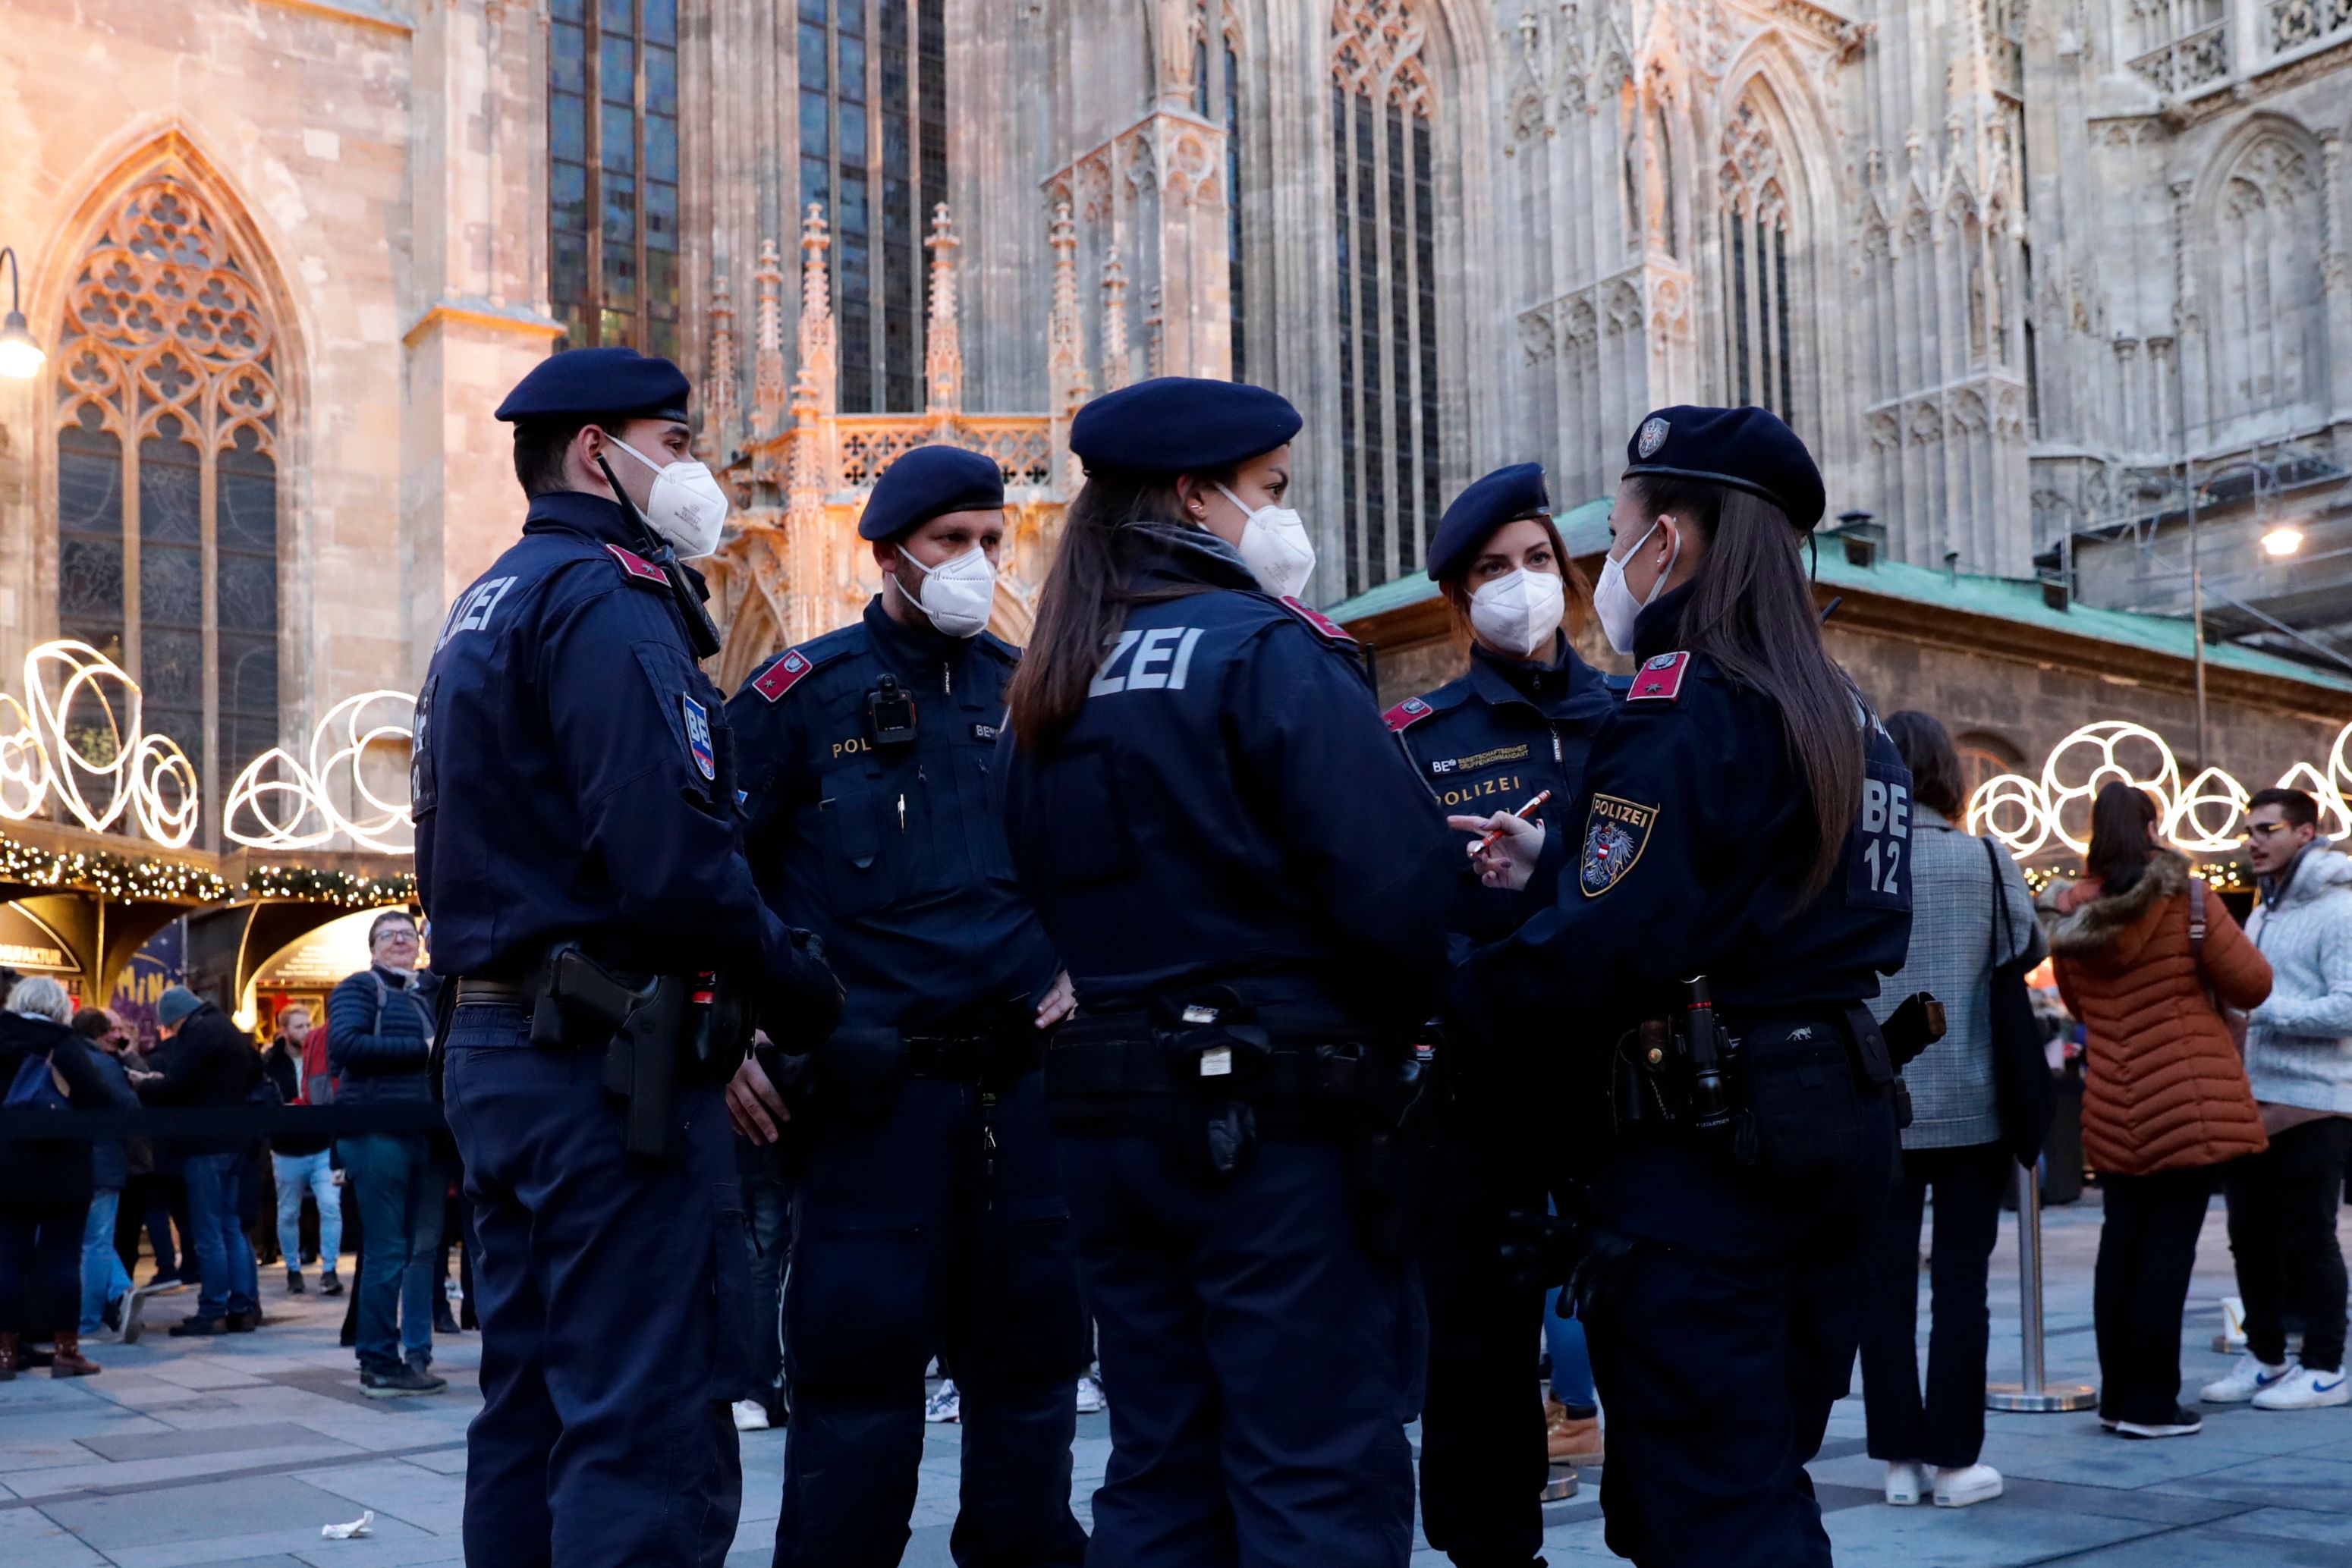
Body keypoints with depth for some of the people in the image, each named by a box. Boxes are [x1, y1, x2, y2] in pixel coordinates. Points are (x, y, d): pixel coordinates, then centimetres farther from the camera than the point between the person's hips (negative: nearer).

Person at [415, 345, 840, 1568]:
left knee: (530, 1415, 15)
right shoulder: (608, 597, -11)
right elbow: (672, 855, -23)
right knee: (651, 1428, -7)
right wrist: (795, 986, -9)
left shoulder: (482, 612, 20)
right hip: (609, 1056, -10)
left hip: (493, 1048, 10)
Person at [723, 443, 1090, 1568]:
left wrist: (1081, 969, 5)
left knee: (1029, 1356, 11)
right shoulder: (804, 692, 0)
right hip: (874, 1085, -4)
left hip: (1023, 1079, 4)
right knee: (857, 1361, -1)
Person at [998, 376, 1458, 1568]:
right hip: (1279, 1114, -7)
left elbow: (1049, 899, 13)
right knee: (1320, 1473, 0)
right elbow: (1400, 884, -18)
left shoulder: (1048, 690, 12)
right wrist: (1388, 1033, -1)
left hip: (1106, 1111, 7)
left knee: (1159, 1468, 15)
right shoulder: (1271, 651, -11)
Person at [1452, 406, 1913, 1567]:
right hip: (1836, 1122, 10)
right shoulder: (1843, 719, 13)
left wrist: (1448, 1001, -9)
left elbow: (1601, 956, -23)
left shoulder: (1682, 703, -15)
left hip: (1700, 1153, -9)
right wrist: (1558, 868, 15)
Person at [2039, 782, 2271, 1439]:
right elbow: (2252, 984, -5)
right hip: (2187, 1104, -5)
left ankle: (2117, 1395, 18)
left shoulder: (2070, 913, 5)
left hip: (2112, 1110, 5)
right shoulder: (2185, 900, -9)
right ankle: (2152, 1403, 1)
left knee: (2121, 1243, 12)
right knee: (2171, 1246, -1)